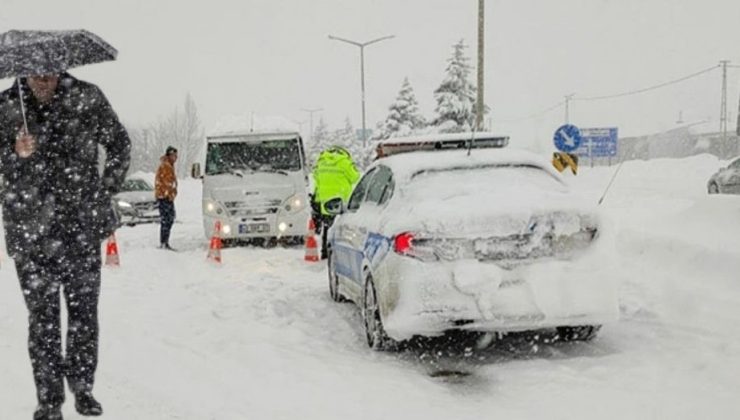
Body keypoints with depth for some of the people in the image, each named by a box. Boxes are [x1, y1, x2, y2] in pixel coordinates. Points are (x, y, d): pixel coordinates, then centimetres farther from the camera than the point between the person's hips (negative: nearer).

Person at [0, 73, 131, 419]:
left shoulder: (87, 98, -1)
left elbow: (119, 144, 11)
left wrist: (105, 193, 6)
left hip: (82, 226, 0)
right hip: (31, 231, 0)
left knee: (84, 311, 7)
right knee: (42, 316, 1)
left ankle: (83, 388, 25)